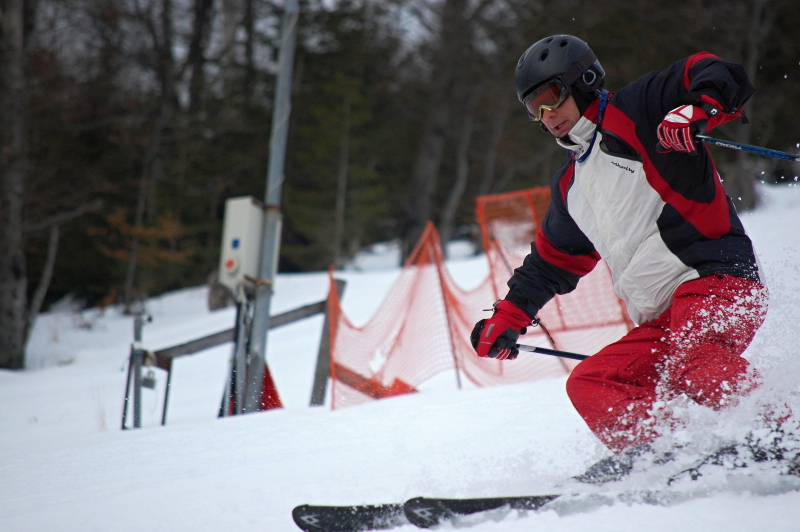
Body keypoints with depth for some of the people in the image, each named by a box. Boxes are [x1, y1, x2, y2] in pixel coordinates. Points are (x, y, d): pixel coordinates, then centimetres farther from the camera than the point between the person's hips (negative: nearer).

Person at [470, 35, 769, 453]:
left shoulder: (634, 111, 2)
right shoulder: (570, 184, 26)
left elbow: (717, 77, -9)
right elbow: (552, 262, 38)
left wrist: (696, 109, -29)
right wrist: (508, 317, 31)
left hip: (713, 276, -9)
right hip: (660, 321, 9)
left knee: (697, 357, -36)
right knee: (589, 385, -5)